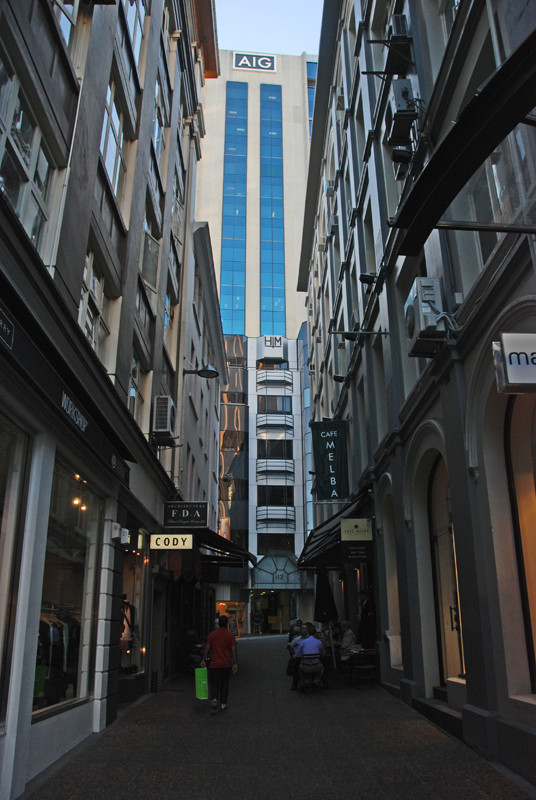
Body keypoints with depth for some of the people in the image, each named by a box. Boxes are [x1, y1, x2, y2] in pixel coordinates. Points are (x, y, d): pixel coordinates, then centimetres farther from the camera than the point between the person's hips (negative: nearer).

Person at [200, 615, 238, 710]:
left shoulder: (212, 635, 0)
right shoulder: (230, 635, -3)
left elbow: (207, 648, -3)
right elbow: (233, 650, -6)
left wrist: (203, 660, 2)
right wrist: (235, 664, -5)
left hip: (214, 664, 0)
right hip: (226, 665, 0)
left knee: (214, 683, 7)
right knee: (224, 684, 13)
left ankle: (214, 699, -16)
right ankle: (223, 704, 15)